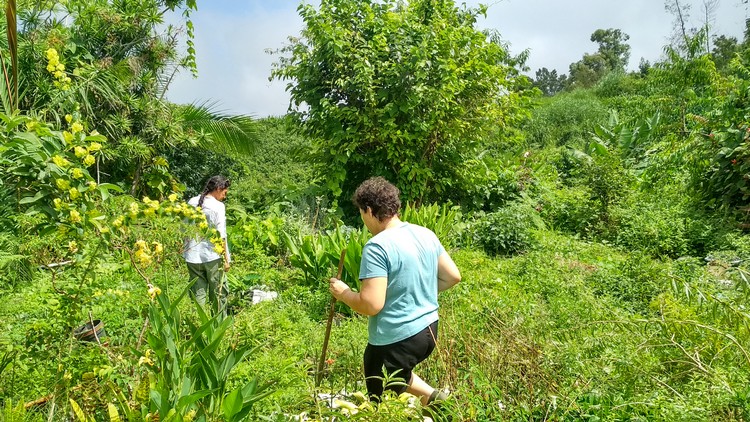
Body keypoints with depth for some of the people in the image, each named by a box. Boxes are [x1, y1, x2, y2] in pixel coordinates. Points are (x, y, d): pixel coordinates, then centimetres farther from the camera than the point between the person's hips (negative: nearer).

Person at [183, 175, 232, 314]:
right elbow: (221, 235, -11)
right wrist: (226, 259, -5)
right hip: (212, 256, -4)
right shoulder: (218, 206, -11)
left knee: (197, 294, 11)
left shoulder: (191, 202, 4)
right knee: (218, 293, 9)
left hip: (192, 256, 5)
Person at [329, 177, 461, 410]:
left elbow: (371, 305, -25)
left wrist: (343, 292, -7)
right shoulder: (426, 234, 1)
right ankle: (431, 395, 16)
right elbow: (453, 276, 8)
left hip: (395, 340, -8)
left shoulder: (377, 247, -22)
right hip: (429, 329, 8)